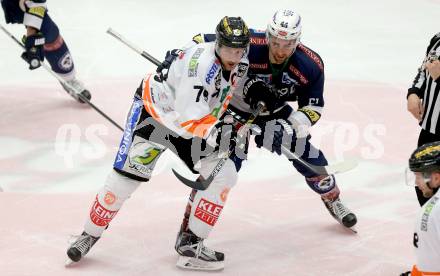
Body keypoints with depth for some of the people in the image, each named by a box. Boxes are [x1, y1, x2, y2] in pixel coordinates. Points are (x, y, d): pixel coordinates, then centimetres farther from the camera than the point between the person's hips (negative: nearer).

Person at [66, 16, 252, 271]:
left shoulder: (241, 64, -8)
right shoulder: (201, 61, -33)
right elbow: (189, 113, -40)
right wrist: (213, 132, -51)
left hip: (195, 123, 7)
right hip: (155, 111, -7)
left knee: (224, 174, -6)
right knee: (126, 176, -11)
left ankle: (191, 243, 1)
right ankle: (90, 235, 9)